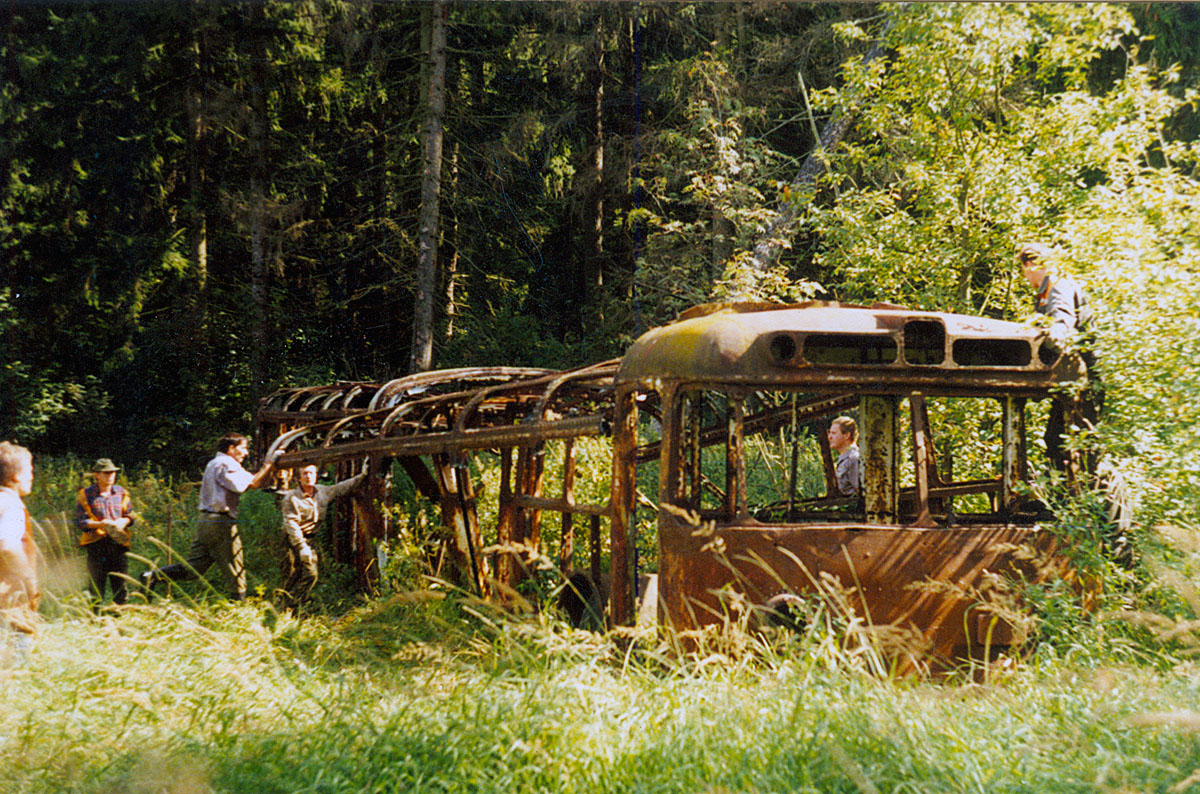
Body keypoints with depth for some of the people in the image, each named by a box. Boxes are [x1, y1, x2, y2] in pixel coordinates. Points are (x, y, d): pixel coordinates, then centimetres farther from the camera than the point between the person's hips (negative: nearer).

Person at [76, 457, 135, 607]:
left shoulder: (121, 493, 11)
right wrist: (101, 524, -18)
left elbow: (130, 516, 15)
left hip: (118, 544, 3)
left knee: (120, 586, 5)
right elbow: (80, 522, -3)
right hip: (96, 544, -3)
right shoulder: (85, 495, 0)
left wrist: (123, 522, -8)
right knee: (97, 587, -1)